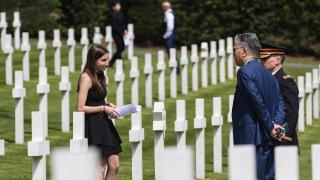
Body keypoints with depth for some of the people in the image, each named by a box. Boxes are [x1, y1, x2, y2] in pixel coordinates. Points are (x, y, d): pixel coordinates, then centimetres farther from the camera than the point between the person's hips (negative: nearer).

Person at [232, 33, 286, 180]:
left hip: (251, 136, -9)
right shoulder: (267, 74, 17)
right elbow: (280, 102, 12)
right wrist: (276, 124, 0)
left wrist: (270, 127, -9)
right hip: (268, 139, 9)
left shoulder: (245, 72, -10)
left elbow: (258, 101, -16)